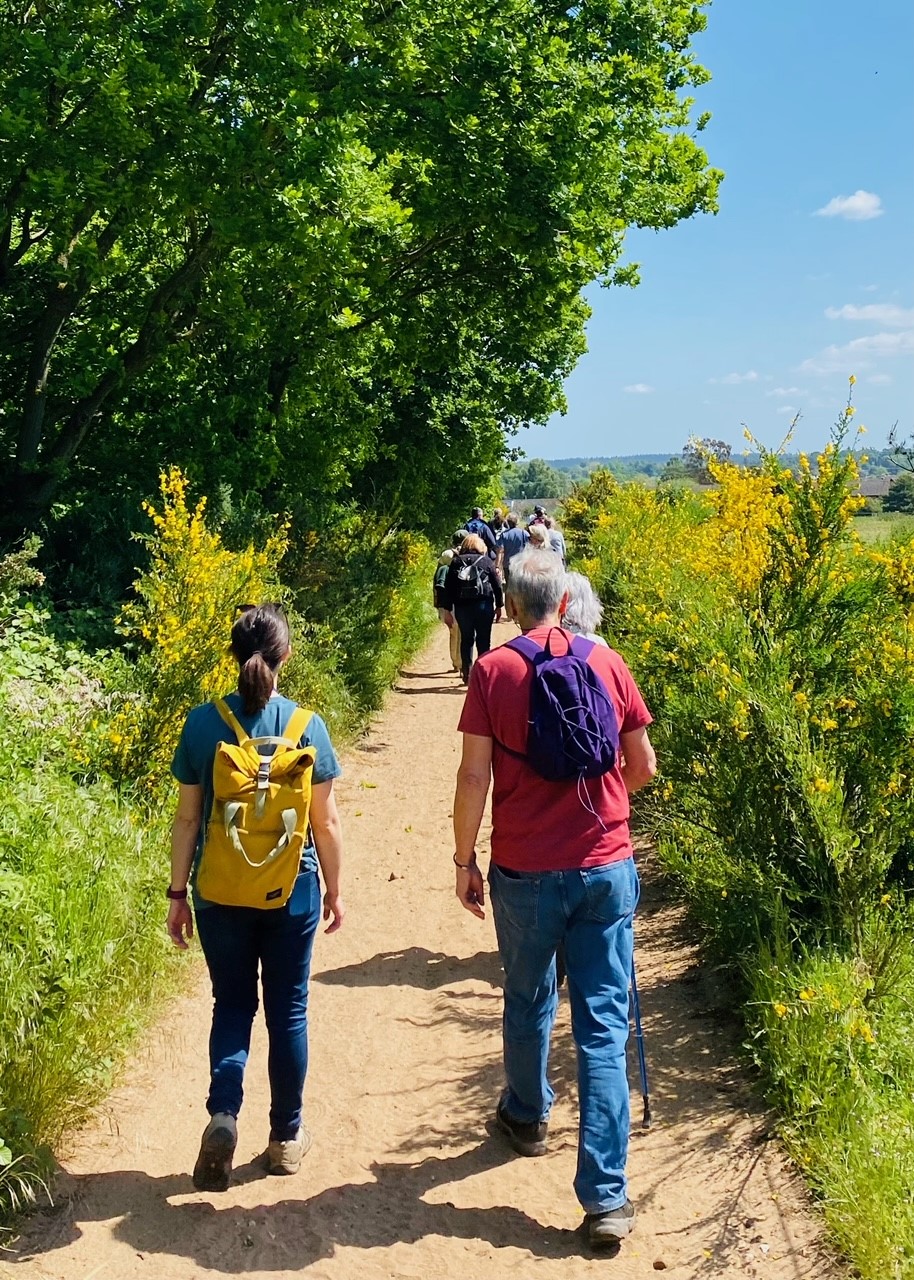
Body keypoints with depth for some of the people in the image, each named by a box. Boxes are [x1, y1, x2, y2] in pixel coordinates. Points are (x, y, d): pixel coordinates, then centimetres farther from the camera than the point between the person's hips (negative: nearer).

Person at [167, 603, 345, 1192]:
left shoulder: (202, 723, -8)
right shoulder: (307, 726, -10)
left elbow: (188, 818, -3)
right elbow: (326, 821, -5)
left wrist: (178, 892, 7)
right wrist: (335, 889, 9)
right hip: (291, 896, 0)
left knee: (232, 1005, 16)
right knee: (287, 1010, 14)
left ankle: (223, 1113, -4)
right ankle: (287, 1136, 24)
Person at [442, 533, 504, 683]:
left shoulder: (456, 562, 7)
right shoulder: (486, 561, 3)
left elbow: (448, 587, 5)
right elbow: (497, 585, 1)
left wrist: (448, 609, 8)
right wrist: (499, 606, 8)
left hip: (462, 607, 2)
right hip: (484, 605, -2)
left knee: (466, 639, 12)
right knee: (484, 640, 4)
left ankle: (466, 673, 10)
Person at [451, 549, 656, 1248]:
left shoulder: (493, 671, -7)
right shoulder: (608, 663, 0)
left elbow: (475, 777, -8)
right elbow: (644, 766, 6)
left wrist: (464, 859, 4)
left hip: (524, 872, -1)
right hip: (605, 869, 1)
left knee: (527, 1003, 22)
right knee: (603, 1025, 3)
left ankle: (528, 1116, 46)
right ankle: (606, 1196, 1)